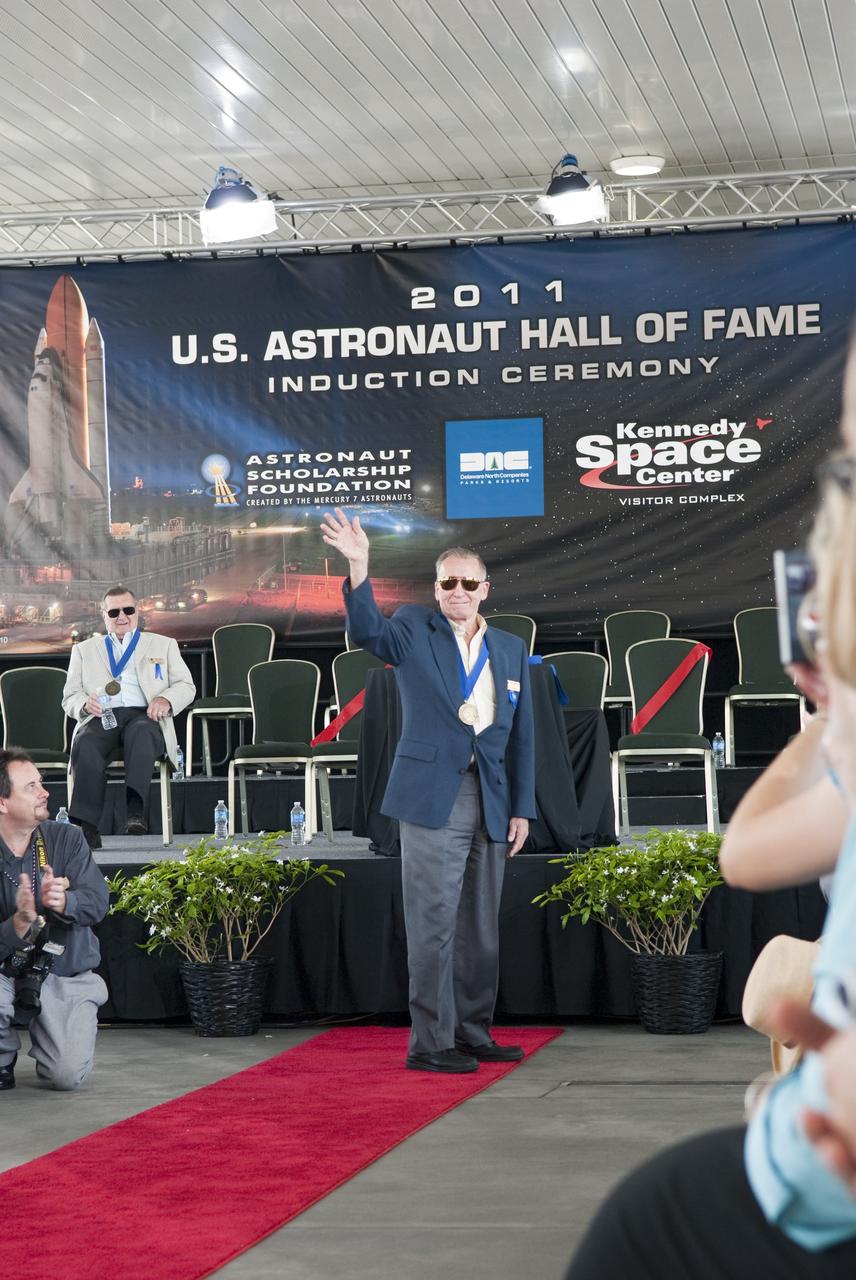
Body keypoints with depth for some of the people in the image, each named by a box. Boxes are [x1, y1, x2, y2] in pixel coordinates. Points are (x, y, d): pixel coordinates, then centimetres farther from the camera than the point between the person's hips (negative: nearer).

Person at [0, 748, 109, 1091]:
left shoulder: (66, 838, -1)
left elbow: (97, 902, -13)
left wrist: (63, 903, -35)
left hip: (66, 975, 1)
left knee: (68, 1076, -16)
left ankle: (43, 1033, 22)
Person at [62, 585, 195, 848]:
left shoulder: (163, 645, 25)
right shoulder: (84, 650, 27)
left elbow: (186, 686, 17)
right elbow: (70, 698, 18)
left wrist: (166, 699, -7)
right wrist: (85, 704, -8)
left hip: (143, 716, -1)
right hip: (100, 717, 1)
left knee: (141, 733, -39)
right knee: (85, 743, -35)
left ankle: (136, 810, -52)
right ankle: (85, 824, -44)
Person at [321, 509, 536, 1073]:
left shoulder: (512, 650, 13)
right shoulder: (415, 630, 1)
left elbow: (522, 737, 13)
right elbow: (367, 630, -21)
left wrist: (522, 809, 7)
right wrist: (359, 567, -37)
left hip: (490, 803, 5)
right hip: (432, 798, -5)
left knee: (481, 927, 11)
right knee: (433, 923, -5)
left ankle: (472, 1034, 21)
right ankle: (430, 1042, -1)